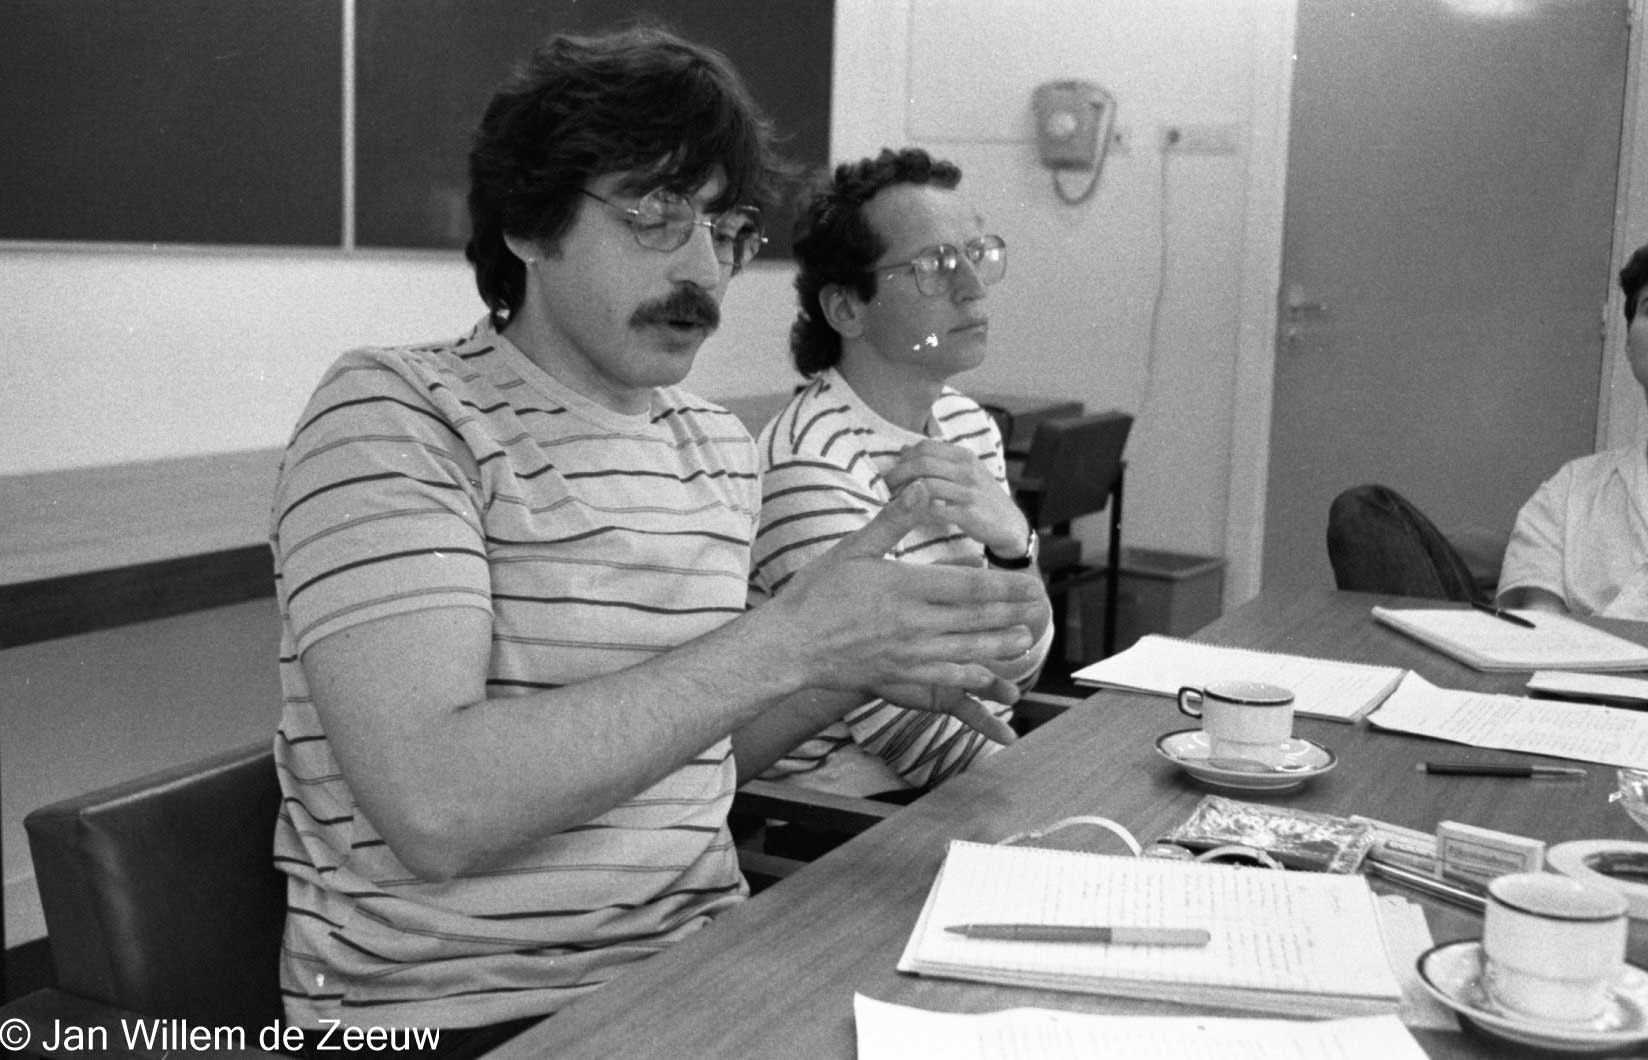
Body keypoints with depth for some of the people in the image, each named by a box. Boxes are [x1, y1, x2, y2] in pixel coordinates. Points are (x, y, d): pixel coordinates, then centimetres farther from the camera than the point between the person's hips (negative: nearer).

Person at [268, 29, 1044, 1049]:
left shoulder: (719, 446, 9)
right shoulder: (393, 414, -12)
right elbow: (434, 808, -24)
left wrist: (863, 668, -1)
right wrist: (784, 644, -24)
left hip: (704, 960, 6)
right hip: (459, 1012, -6)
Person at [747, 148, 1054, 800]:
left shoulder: (966, 424, 8)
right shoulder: (811, 470, -20)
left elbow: (1017, 671, 4)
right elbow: (917, 740, -18)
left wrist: (1012, 544, -13)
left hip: (974, 782, 7)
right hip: (852, 818, -7)